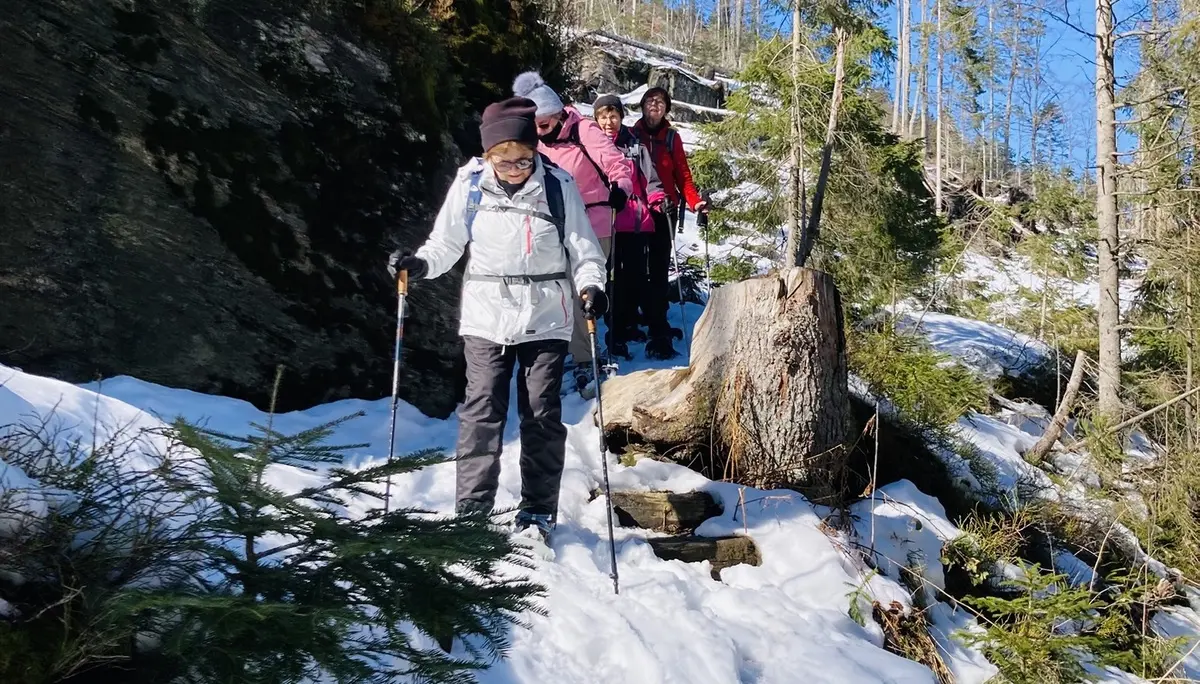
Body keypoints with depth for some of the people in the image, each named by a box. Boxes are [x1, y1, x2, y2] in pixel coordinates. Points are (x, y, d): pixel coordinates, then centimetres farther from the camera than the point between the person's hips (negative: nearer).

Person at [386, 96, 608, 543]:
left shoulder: (558, 186, -4)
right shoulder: (470, 184, -1)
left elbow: (583, 249, 1)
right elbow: (446, 243, 7)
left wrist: (591, 286, -17)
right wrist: (420, 264, -12)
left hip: (545, 319, 0)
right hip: (485, 317, 1)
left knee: (542, 413, 2)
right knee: (481, 410, -4)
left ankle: (538, 512, 14)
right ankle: (472, 511, 4)